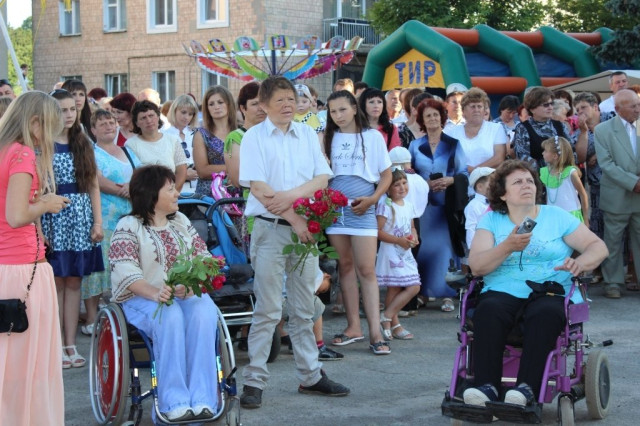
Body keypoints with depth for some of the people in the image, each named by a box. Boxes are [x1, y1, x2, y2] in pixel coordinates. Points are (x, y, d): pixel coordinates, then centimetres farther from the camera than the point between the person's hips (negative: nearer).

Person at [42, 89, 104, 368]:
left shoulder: (84, 145, 11)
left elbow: (93, 186, 11)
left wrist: (98, 222, 2)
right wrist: (37, 228, -15)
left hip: (81, 219, 4)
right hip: (53, 219, -4)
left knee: (74, 282, 5)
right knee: (56, 281, -2)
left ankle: (70, 344, 10)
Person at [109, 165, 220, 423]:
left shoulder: (182, 222, 19)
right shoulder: (128, 227, 0)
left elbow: (204, 257, 9)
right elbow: (126, 272, -13)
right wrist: (155, 293, -32)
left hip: (187, 294, 4)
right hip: (142, 297, -4)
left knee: (203, 313, -30)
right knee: (170, 317, -36)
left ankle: (202, 399, -34)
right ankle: (174, 403, -35)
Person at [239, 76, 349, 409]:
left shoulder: (307, 135, 10)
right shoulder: (254, 137, -3)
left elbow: (323, 178, 3)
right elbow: (259, 188, -11)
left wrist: (291, 196, -14)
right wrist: (294, 219, -15)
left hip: (304, 227, 4)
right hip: (270, 228, -4)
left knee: (304, 309, 11)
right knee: (268, 310, -5)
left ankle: (310, 375, 20)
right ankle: (254, 381, 0)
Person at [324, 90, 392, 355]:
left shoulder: (372, 136, 5)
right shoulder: (328, 138, 11)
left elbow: (386, 174, 5)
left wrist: (372, 198, -10)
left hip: (362, 209, -3)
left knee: (366, 270, -7)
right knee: (345, 267, 6)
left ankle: (375, 332, -8)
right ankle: (353, 326, 11)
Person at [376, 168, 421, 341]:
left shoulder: (408, 205, 12)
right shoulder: (385, 206, -11)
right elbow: (378, 231, -16)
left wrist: (414, 236, 1)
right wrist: (399, 240, -19)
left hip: (406, 254, 8)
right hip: (391, 253, -8)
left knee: (414, 287, 3)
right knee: (393, 288, -7)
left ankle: (387, 317, 10)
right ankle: (394, 324, 2)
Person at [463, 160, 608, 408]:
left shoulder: (557, 217, 15)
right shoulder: (491, 221, 14)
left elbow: (598, 247, 8)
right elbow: (476, 266, -1)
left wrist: (580, 263, -14)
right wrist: (508, 246, -18)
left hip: (551, 292, 0)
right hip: (503, 292, 1)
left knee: (545, 313, -35)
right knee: (488, 310, -33)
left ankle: (527, 388, -39)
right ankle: (486, 387, -37)